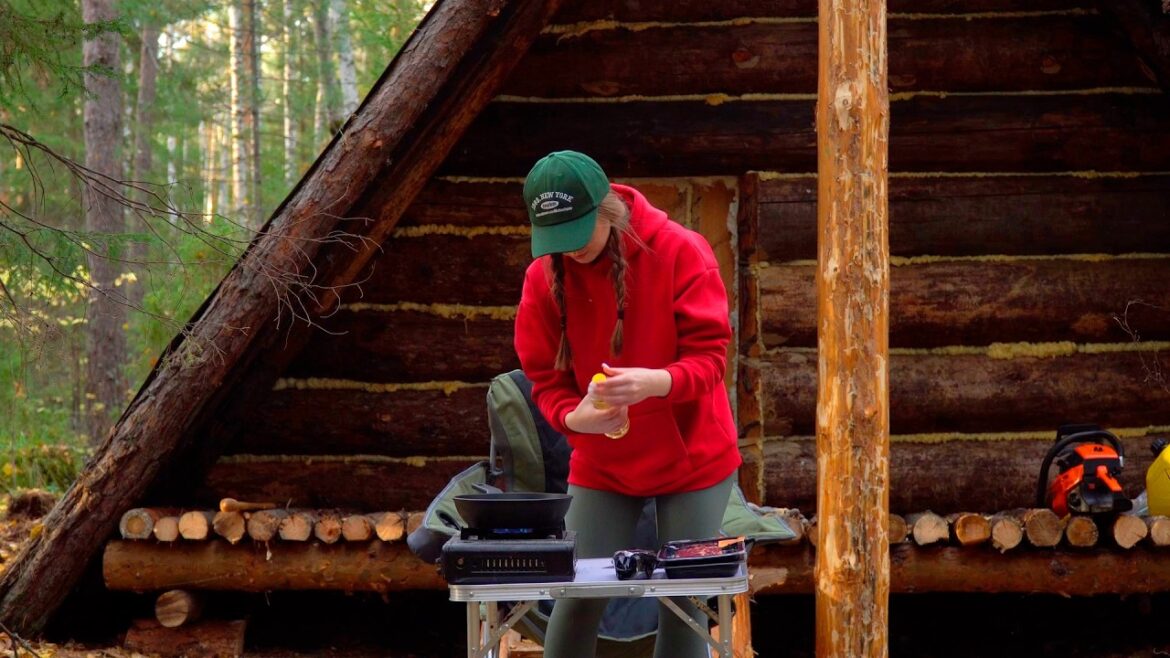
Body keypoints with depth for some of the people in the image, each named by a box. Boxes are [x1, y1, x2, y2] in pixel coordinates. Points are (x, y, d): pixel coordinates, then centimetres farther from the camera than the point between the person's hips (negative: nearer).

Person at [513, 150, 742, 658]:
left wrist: (657, 381, -37)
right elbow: (545, 377, -4)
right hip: (601, 464, 2)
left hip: (692, 458, -2)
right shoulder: (543, 276, -8)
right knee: (578, 596, -2)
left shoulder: (680, 252, -15)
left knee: (682, 602, -1)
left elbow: (710, 354, -16)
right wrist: (573, 416, -27)